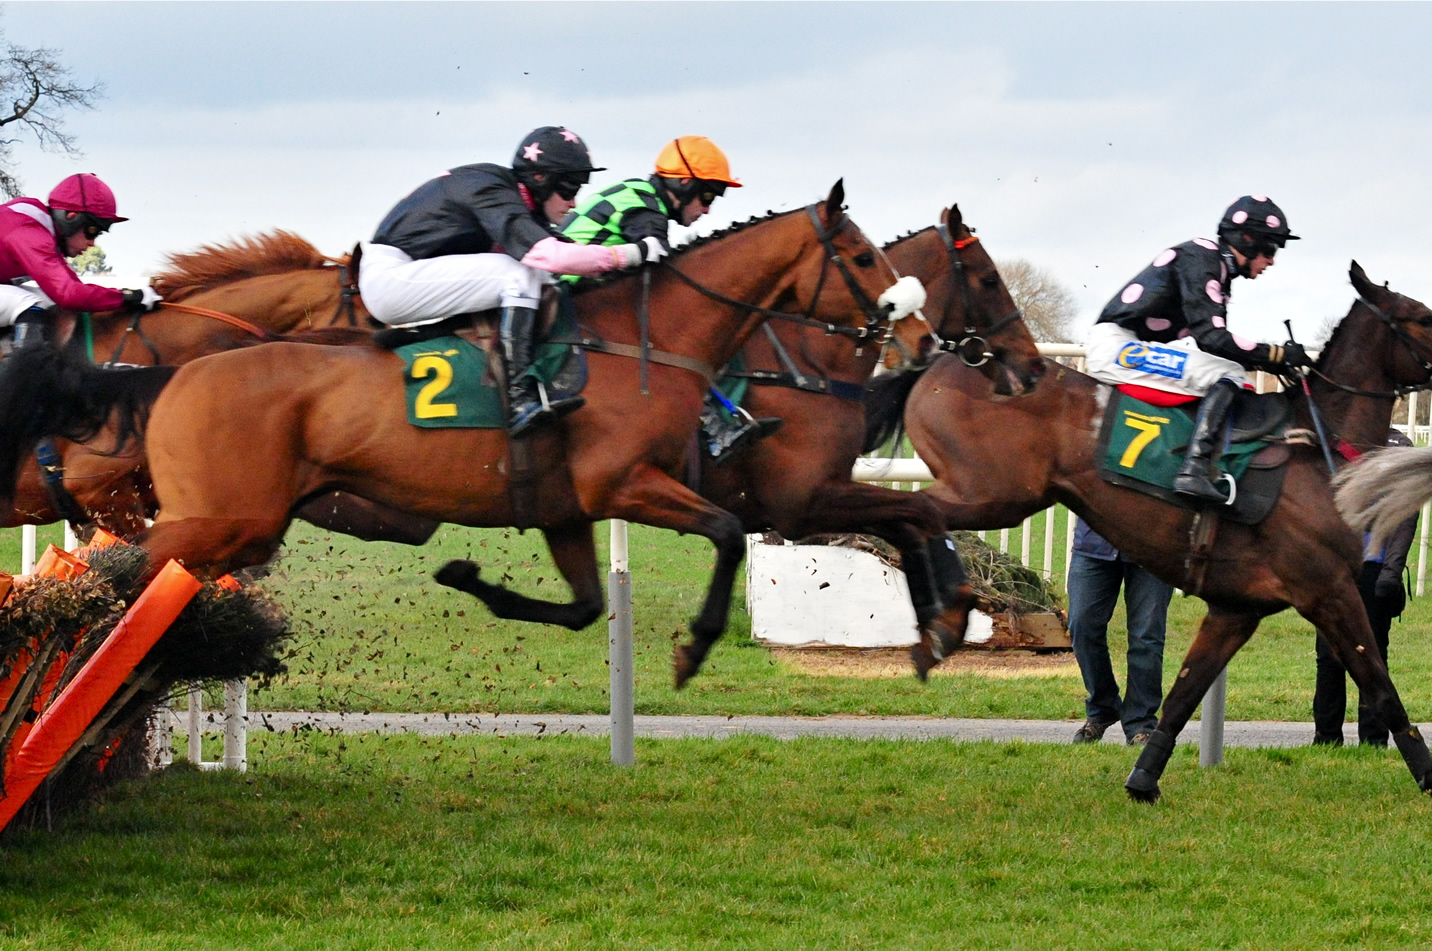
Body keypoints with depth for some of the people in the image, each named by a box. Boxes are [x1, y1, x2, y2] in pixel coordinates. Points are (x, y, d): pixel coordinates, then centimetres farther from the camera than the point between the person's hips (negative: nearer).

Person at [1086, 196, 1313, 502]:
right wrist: (1276, 355, -14)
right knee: (1227, 375, -21)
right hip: (1118, 347, -10)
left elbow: (1215, 344, 19)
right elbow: (1210, 338, -19)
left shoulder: (1219, 269, 18)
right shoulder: (1199, 259, -12)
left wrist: (1268, 361, 7)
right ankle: (1193, 470, -32)